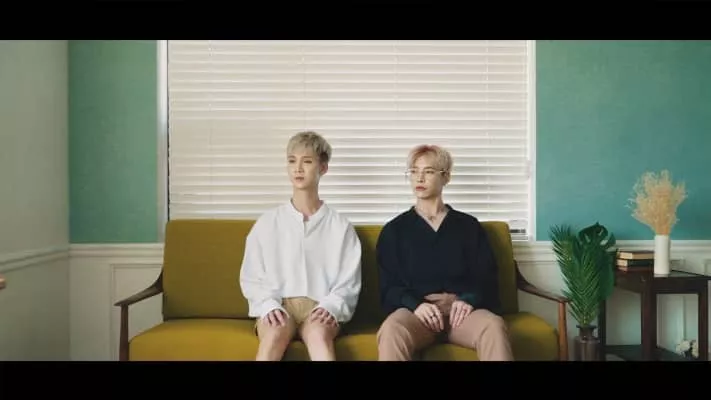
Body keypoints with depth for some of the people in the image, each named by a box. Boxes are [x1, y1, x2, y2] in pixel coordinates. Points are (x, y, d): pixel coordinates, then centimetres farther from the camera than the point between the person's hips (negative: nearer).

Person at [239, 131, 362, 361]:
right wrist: (269, 306, -10)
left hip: (320, 309, 0)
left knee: (318, 333, -36)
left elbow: (349, 282, 6)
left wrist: (330, 307, -13)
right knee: (277, 330, -36)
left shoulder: (340, 226, 9)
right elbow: (251, 278, 9)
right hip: (278, 307, 0)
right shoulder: (267, 223, 10)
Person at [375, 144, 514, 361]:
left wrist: (469, 300, -13)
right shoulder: (394, 230, 14)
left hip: (461, 309, 1)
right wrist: (416, 304, -15)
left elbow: (487, 278, 10)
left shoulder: (469, 225, 16)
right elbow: (389, 287, 6)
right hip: (415, 309, -1)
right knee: (391, 329, -38)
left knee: (494, 325, -35)